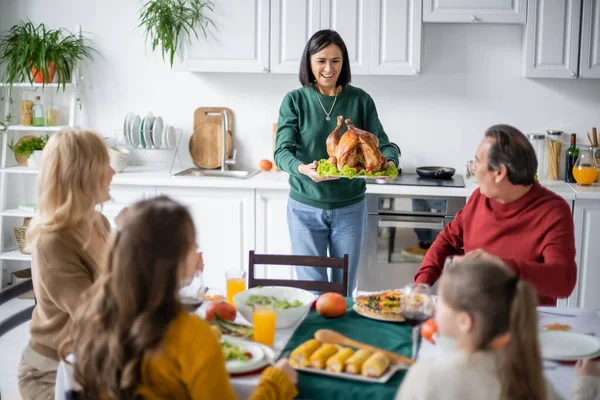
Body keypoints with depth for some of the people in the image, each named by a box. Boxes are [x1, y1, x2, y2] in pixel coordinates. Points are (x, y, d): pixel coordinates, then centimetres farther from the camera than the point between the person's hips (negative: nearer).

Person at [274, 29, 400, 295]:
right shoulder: (295, 101, -3)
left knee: (345, 290, 11)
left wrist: (389, 162, -25)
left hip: (350, 207, 2)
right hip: (306, 207, -1)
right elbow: (282, 151, -12)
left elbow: (382, 142, -1)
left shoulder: (360, 100, 1)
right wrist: (303, 169, -34)